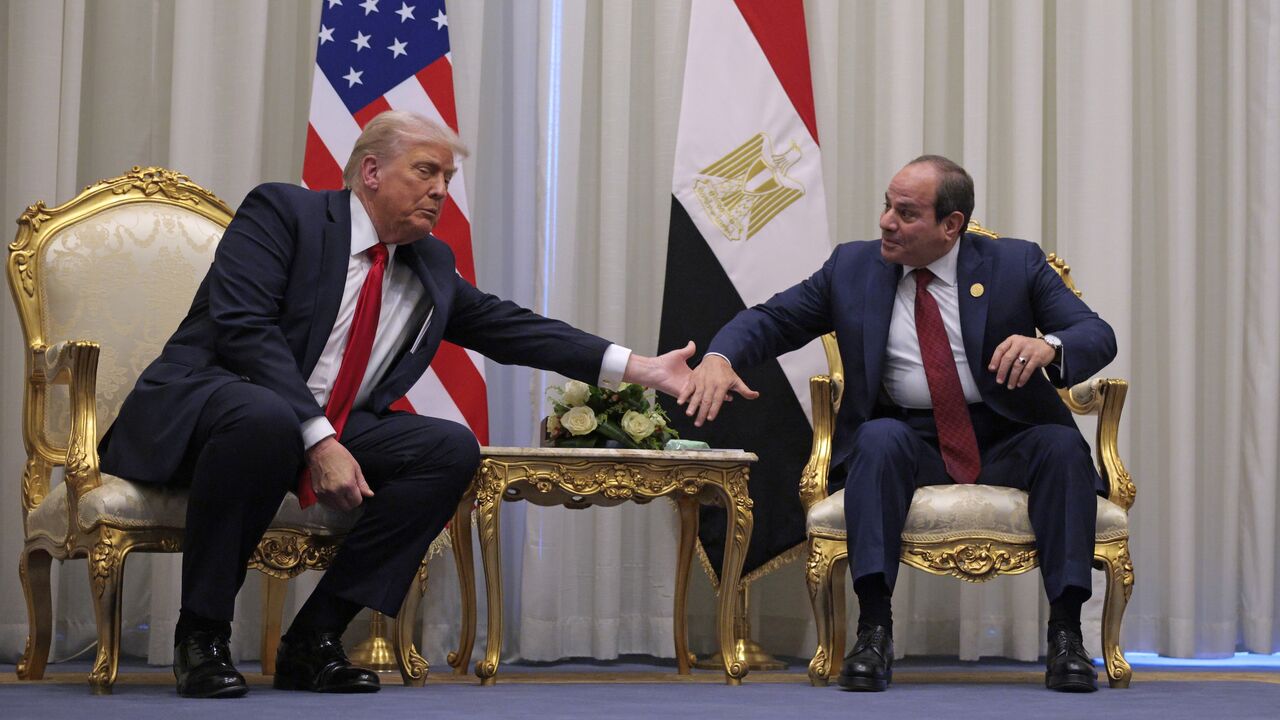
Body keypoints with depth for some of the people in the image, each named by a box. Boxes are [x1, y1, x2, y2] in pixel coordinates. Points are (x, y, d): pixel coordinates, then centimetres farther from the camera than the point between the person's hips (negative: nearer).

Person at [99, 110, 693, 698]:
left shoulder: (432, 266, 15)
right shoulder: (281, 212, -6)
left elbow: (510, 328, 13)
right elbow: (244, 326, -17)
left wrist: (641, 369, 2)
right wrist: (319, 440, -27)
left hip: (327, 432, 7)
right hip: (200, 408, -7)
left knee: (452, 448, -13)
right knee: (264, 418, -40)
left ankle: (313, 638, -12)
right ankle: (201, 637, -22)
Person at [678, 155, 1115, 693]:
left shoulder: (1016, 264, 1)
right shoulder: (853, 267, 6)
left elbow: (1098, 336, -5)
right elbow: (772, 319, 9)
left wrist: (1050, 347, -30)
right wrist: (720, 356, -14)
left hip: (1005, 442, 0)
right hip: (911, 439, 0)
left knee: (1061, 445, -30)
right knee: (879, 438, -32)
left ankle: (1065, 634, -27)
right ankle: (873, 631, -35)